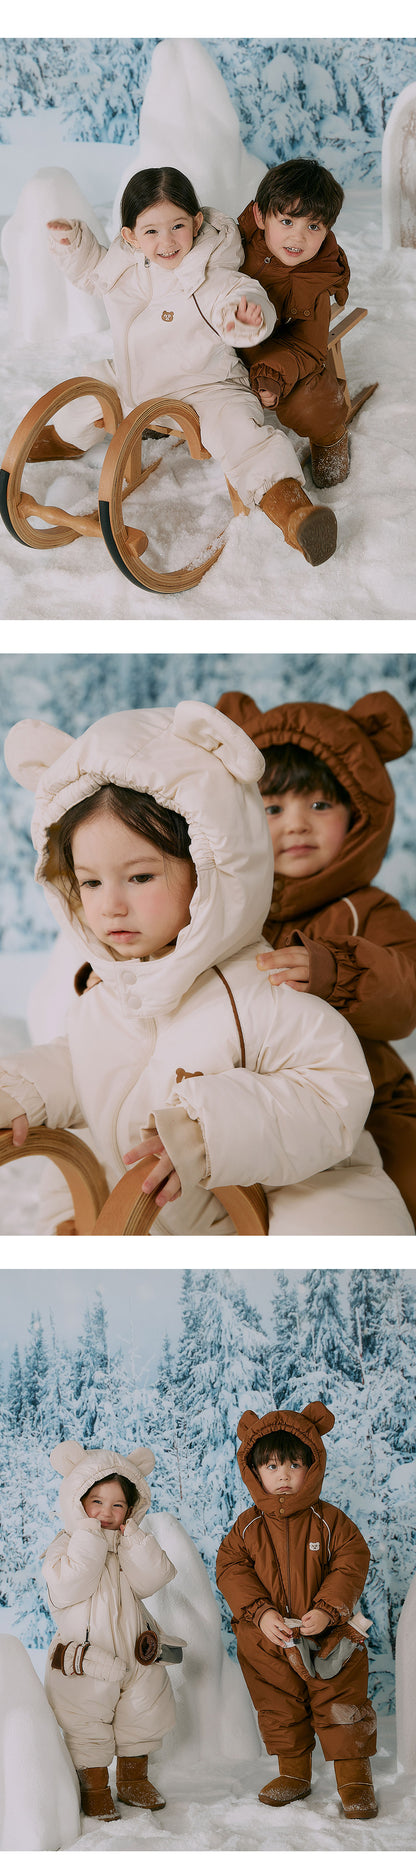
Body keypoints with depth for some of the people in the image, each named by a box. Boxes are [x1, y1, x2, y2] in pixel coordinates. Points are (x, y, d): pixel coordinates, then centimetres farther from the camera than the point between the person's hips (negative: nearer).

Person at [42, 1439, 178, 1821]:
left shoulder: (136, 1545, 1)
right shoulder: (66, 1546, -10)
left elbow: (151, 1580, -15)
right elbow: (68, 1587, -28)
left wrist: (132, 1536, -20)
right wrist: (90, 1539, -28)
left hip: (135, 1654, 4)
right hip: (87, 1659, -4)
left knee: (141, 1718, 15)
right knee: (88, 1729, 4)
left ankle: (134, 1781, 34)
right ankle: (95, 1789, 21)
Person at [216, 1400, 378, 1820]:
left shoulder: (329, 1521, -7)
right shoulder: (247, 1527, -3)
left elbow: (351, 1565, -10)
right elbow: (231, 1570, -7)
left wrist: (326, 1611, -22)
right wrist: (260, 1613, -19)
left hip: (328, 1637, -2)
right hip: (269, 1641, 2)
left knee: (340, 1708, 1)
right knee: (280, 1712, 14)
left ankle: (354, 1779, 13)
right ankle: (294, 1773, 32)